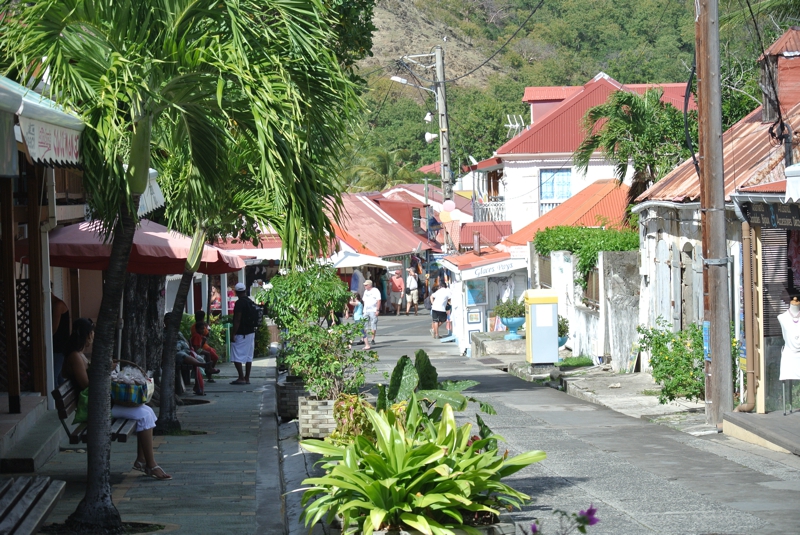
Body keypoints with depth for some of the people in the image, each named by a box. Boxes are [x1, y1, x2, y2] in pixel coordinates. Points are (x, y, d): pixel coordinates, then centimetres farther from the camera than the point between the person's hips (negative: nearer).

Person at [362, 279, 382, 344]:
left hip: (373, 311, -6)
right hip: (366, 311, 6)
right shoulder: (365, 291, 17)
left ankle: (373, 339, 4)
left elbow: (378, 301, -10)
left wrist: (377, 310, -16)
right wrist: (364, 310, 15)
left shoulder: (375, 291, -5)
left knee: (373, 325, -3)